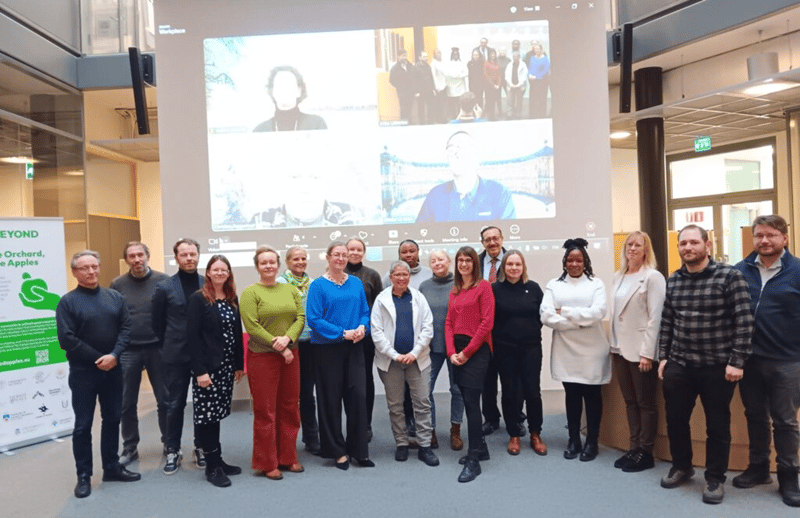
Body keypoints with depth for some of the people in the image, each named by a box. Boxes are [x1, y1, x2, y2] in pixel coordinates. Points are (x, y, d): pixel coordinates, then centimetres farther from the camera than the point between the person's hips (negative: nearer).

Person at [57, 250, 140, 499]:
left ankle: (112, 467, 26)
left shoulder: (115, 297, 4)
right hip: (83, 372, -4)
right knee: (83, 425, 5)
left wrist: (114, 355, -15)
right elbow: (66, 339, -13)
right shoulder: (68, 301, -7)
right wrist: (98, 359, -13)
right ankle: (84, 476, 16)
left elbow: (126, 328, 0)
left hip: (113, 369, 4)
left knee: (112, 419, 13)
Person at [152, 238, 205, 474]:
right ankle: (172, 451, 20)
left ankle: (201, 447, 24)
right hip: (176, 356, -1)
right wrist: (169, 346, 6)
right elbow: (157, 323, 5)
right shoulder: (164, 287, -1)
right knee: (175, 404, 7)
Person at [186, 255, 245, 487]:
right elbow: (192, 336, -12)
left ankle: (217, 461, 22)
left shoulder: (232, 300, 11)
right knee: (206, 415, 0)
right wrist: (199, 370, -17)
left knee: (217, 414, 13)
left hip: (226, 367, 6)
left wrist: (239, 365, 10)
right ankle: (212, 466, 9)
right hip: (206, 367, -6)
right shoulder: (198, 299, -7)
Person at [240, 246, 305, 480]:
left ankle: (287, 458, 24)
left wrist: (288, 338, -14)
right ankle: (267, 464, 14)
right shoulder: (250, 292, -4)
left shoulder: (290, 290, 10)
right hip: (262, 356, -4)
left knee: (289, 408, 10)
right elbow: (252, 326, -11)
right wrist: (278, 347, -13)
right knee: (265, 410, 2)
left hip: (290, 355, 5)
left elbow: (301, 318, 4)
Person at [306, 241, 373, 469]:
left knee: (358, 396, 0)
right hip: (327, 349, -3)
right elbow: (313, 319, -11)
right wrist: (343, 333, -16)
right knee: (331, 400, 3)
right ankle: (337, 452, 18)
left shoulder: (356, 283, 10)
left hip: (353, 348, 4)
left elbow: (365, 312, 13)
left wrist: (362, 327, -9)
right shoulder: (318, 285, -4)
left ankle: (359, 451, 14)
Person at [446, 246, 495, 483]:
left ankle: (473, 459, -3)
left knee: (471, 401, -9)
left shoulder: (483, 286, -4)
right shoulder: (454, 291, 14)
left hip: (477, 349, -6)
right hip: (457, 351, 6)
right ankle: (480, 447, 26)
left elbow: (487, 322, -11)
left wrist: (467, 352, -11)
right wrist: (452, 352, -3)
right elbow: (449, 322, 11)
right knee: (467, 400, 11)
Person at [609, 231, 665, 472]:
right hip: (621, 348, 6)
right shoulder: (618, 277, 11)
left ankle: (645, 453, 14)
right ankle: (634, 448, 22)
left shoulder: (653, 277, -9)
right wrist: (613, 344, 10)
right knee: (630, 401, 13)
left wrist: (647, 352, -17)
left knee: (645, 403, 4)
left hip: (640, 350, -6)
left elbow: (655, 317, -13)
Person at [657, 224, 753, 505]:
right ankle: (681, 466, 35)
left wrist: (737, 361, -14)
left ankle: (715, 478, 26)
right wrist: (663, 357, 7)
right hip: (678, 365, 4)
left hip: (718, 366, -4)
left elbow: (744, 321, -11)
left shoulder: (730, 276, -9)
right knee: (675, 420, 13)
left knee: (717, 426, 8)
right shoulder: (672, 281, 5)